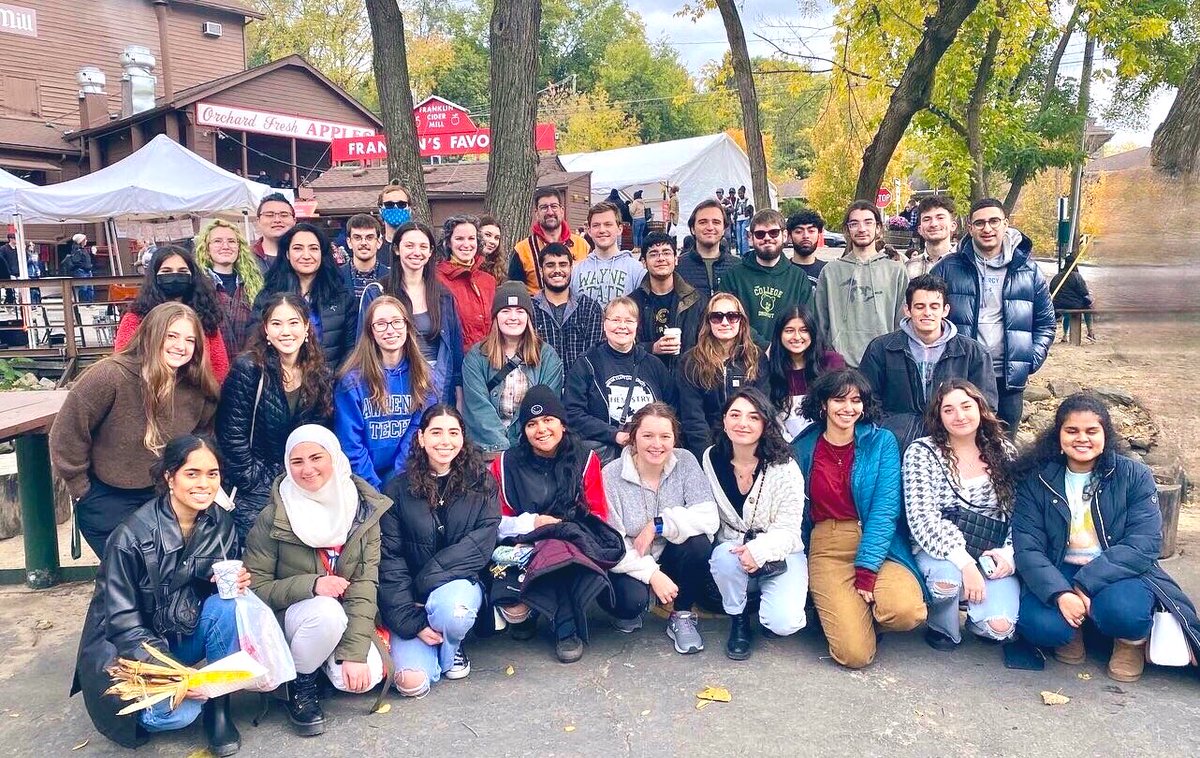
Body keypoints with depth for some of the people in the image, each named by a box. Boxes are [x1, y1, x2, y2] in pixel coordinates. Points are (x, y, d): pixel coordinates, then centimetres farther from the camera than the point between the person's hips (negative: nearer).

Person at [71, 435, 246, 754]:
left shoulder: (220, 523, -7)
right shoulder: (133, 536, -21)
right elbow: (122, 621, -19)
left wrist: (235, 582, -22)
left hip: (184, 633, 5)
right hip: (130, 647, -4)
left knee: (229, 605, -27)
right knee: (178, 712, -29)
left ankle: (219, 707, -11)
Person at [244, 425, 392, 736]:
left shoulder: (364, 509, -8)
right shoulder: (273, 518, -13)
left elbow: (365, 583, -12)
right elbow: (255, 587, -10)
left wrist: (355, 651, -21)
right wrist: (311, 585, -26)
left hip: (344, 620, 2)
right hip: (288, 617, -2)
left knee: (365, 677, -24)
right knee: (327, 611, -35)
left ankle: (329, 658, 11)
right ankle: (300, 682, -5)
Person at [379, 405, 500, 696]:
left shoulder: (481, 485, 1)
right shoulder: (398, 490, -1)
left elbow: (481, 544, -9)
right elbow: (390, 559, -4)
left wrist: (427, 579, -18)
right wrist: (412, 621, -14)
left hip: (460, 583, 0)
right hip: (410, 598, 0)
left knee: (452, 609, -36)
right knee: (411, 682, -21)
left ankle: (450, 650, 1)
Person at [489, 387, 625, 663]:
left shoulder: (585, 459, 6)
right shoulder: (506, 464, 5)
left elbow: (599, 515, 7)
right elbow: (496, 522, 4)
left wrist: (566, 527, -12)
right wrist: (533, 523, -12)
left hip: (575, 548, 0)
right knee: (512, 607, -29)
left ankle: (567, 628, -15)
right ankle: (523, 615, 8)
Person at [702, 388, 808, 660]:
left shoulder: (784, 467, -13)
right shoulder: (712, 459, -5)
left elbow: (788, 530, -13)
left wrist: (759, 551, -31)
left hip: (780, 554, -2)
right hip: (732, 549, 2)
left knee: (783, 623, -25)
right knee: (725, 557, -35)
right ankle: (738, 621, -6)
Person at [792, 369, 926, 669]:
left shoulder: (882, 442, 1)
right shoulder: (803, 448, 6)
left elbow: (886, 508, -8)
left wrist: (866, 570, -17)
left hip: (877, 545, 0)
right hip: (826, 548, 0)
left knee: (906, 612, -31)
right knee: (854, 653, -18)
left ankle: (861, 611, 4)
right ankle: (843, 610, 16)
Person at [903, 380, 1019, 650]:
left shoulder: (1003, 451, 6)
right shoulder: (921, 452, -5)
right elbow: (922, 517, -13)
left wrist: (1008, 552, -9)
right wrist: (965, 562, -22)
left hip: (993, 556, 2)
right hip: (940, 553, -2)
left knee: (999, 626, -23)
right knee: (949, 578, -37)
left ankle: (977, 621, 15)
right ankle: (942, 627, -2)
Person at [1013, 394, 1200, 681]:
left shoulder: (1134, 476, -3)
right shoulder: (1037, 480, -2)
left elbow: (1145, 543, -14)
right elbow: (1027, 547, -10)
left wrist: (1086, 583, -25)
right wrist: (1060, 594, -28)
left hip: (1121, 574, 0)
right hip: (1059, 574, 1)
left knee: (1121, 610, -35)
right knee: (1038, 624, -29)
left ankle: (1132, 641, 4)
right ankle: (1072, 633, 10)